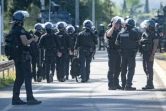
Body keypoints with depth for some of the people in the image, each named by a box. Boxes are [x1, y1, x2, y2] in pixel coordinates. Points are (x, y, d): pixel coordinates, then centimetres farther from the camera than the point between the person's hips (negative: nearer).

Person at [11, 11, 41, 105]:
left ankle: (15, 98, 10)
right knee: (28, 77, -6)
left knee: (19, 77, 12)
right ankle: (30, 98, -8)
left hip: (16, 56, 9)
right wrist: (33, 39, -4)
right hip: (23, 56, -9)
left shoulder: (13, 29, 14)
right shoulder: (21, 29, -14)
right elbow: (25, 42, -21)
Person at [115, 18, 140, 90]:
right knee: (131, 69, -4)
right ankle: (128, 85, -13)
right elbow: (138, 42, -4)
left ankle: (124, 85, 17)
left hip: (123, 52, 5)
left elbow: (117, 43, 8)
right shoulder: (134, 33, -9)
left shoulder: (121, 33, 5)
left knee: (123, 69, 12)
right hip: (131, 52, -5)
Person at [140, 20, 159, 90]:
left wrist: (152, 54, -21)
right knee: (145, 69, 11)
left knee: (149, 69, -10)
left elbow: (155, 44, -15)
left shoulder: (154, 34, -9)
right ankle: (150, 84, 17)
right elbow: (141, 43, 22)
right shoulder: (144, 34, 16)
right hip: (144, 54, 9)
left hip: (150, 54, -9)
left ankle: (149, 84, -10)